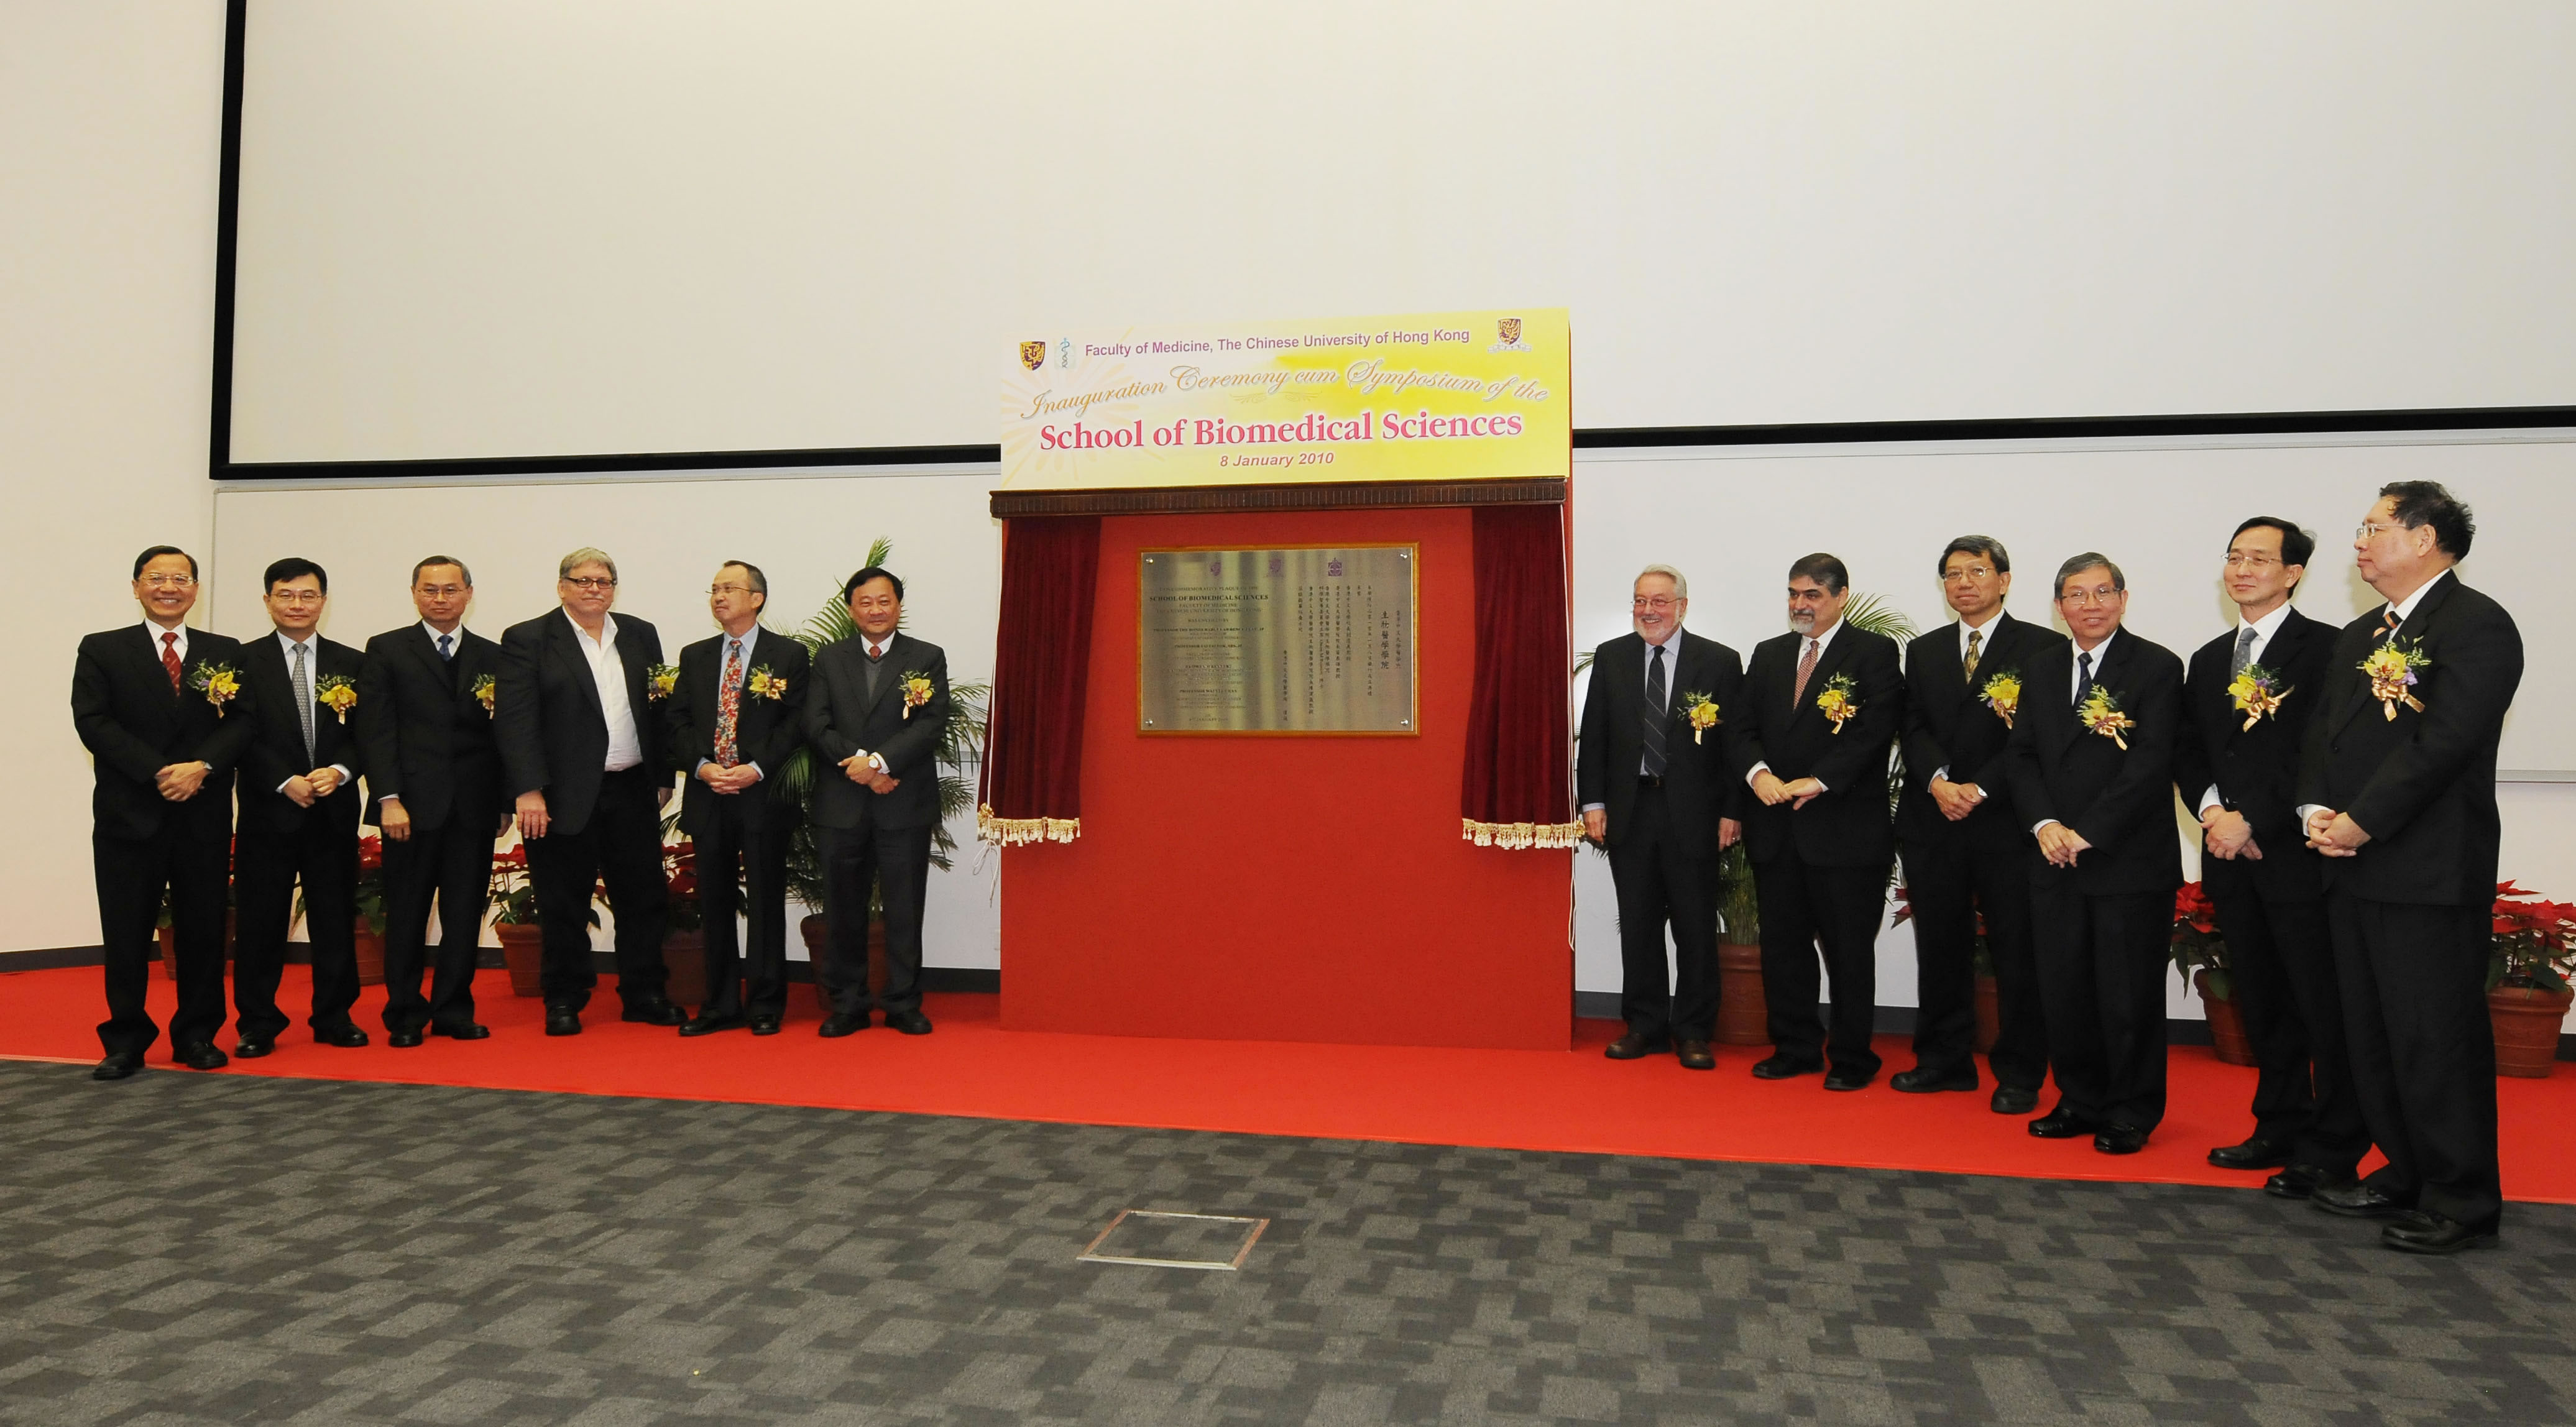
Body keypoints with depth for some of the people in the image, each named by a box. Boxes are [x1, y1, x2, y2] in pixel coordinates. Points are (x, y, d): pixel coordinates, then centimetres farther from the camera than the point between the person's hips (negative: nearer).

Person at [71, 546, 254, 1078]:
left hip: (205, 815, 1)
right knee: (127, 933, 3)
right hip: (129, 814, -1)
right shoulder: (101, 650, 6)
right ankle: (126, 1041, 13)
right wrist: (158, 772, -15)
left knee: (203, 929, 6)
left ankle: (197, 1035, 17)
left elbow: (241, 721, 3)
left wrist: (202, 766, -15)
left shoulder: (225, 653, 10)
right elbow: (93, 722, -4)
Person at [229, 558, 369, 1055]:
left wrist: (340, 771, -12)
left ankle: (334, 1017, 16)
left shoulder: (350, 664, 10)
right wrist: (285, 782, -14)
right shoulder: (245, 661, 3)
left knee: (335, 917, 6)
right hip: (268, 809, -2)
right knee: (260, 920, 2)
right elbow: (242, 736, -3)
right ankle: (257, 1023, 13)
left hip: (334, 810, 2)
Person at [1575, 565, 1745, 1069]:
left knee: (1696, 927, 5)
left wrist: (1732, 811, -6)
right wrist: (1593, 802, 0)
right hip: (1629, 810, 2)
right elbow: (1593, 736, 7)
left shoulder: (1719, 662, -1)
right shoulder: (1610, 657, 6)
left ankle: (1694, 1032, 16)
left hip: (1692, 812, -2)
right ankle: (1644, 1026, 20)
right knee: (1638, 925, 9)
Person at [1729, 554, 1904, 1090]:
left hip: (1846, 829, -5)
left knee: (1848, 950, 4)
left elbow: (1876, 728, -13)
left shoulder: (1874, 653, -2)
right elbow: (1744, 728, 9)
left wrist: (1818, 781, -20)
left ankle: (1852, 1058, 17)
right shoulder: (1769, 655, 14)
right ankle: (1795, 1047, 24)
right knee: (1783, 945, 11)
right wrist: (1757, 773, -11)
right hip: (1776, 827, 5)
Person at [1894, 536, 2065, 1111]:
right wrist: (1938, 780, -12)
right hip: (1934, 824, 4)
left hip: (2008, 822, -4)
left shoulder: (2043, 647, 0)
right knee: (1940, 950, 10)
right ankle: (1945, 1060, 22)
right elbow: (1914, 728, 7)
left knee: (2017, 953, 2)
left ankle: (2019, 1074, 13)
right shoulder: (1924, 651, 15)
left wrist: (1980, 789, -15)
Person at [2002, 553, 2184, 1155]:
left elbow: (2151, 762, -13)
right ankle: (2082, 1100, 24)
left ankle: (2132, 1112, 18)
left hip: (2130, 861, -5)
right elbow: (2021, 755, 10)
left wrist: (2089, 832, -16)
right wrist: (2045, 824, -6)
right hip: (2057, 859, 5)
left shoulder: (2157, 667, -5)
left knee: (2129, 993, 3)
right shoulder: (2043, 670, 12)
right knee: (2063, 988, 9)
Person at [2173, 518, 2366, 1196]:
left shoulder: (2324, 648, -5)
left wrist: (2251, 819, -16)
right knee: (2261, 1004, 13)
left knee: (2323, 1005, -1)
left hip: (2297, 853, -6)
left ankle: (2331, 1151, 7)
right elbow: (2187, 751, 15)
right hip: (2232, 857, 7)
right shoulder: (2209, 659, 17)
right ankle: (2281, 1128, 24)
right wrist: (2213, 808, -3)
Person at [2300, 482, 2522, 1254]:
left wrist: (2361, 821, -18)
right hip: (2354, 870, 9)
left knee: (2434, 1038, -2)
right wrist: (2316, 807, -3)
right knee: (2372, 1036, 14)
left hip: (2429, 871, -9)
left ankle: (2463, 1202, 10)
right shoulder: (2358, 637, 19)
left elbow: (2444, 739, -18)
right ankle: (2408, 1175, 27)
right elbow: (2323, 733, 15)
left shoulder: (2475, 623, -9)